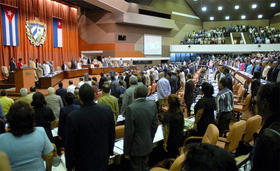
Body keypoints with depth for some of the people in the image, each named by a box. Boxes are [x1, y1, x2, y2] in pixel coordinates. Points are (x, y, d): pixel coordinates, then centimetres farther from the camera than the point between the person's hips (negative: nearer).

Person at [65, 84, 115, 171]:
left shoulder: (73, 117, -25)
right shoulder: (107, 110, -15)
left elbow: (69, 145, -15)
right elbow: (112, 135, -2)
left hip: (84, 163, -2)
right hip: (103, 160, 3)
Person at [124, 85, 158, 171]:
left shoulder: (131, 108, -24)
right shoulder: (153, 105, -8)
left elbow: (129, 132, -19)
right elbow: (155, 125, 2)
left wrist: (126, 150, -7)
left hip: (136, 147, -5)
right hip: (148, 145, 5)